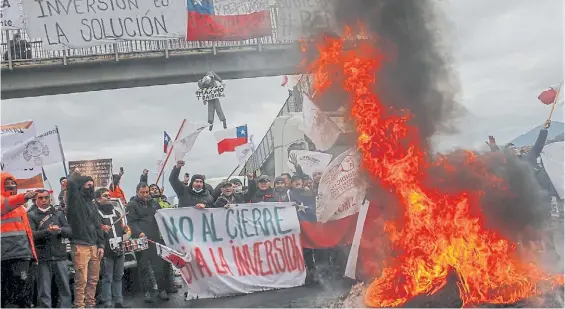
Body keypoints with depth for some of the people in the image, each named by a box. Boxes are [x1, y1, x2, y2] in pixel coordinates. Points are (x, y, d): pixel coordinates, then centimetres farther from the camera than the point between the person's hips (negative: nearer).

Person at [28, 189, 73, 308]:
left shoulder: (58, 214, 14)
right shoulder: (31, 215, 5)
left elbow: (70, 231, 5)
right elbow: (31, 235, -9)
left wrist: (60, 229, -16)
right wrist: (47, 231, -24)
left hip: (60, 256, 3)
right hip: (43, 258, -3)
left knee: (65, 288, 5)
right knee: (44, 291, 0)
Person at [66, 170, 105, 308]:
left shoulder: (92, 204, 19)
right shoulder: (76, 200, -2)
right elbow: (71, 183, -21)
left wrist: (101, 245, 12)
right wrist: (76, 174, 1)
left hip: (94, 246, 7)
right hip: (80, 245, -7)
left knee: (93, 279, 9)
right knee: (81, 280, -8)